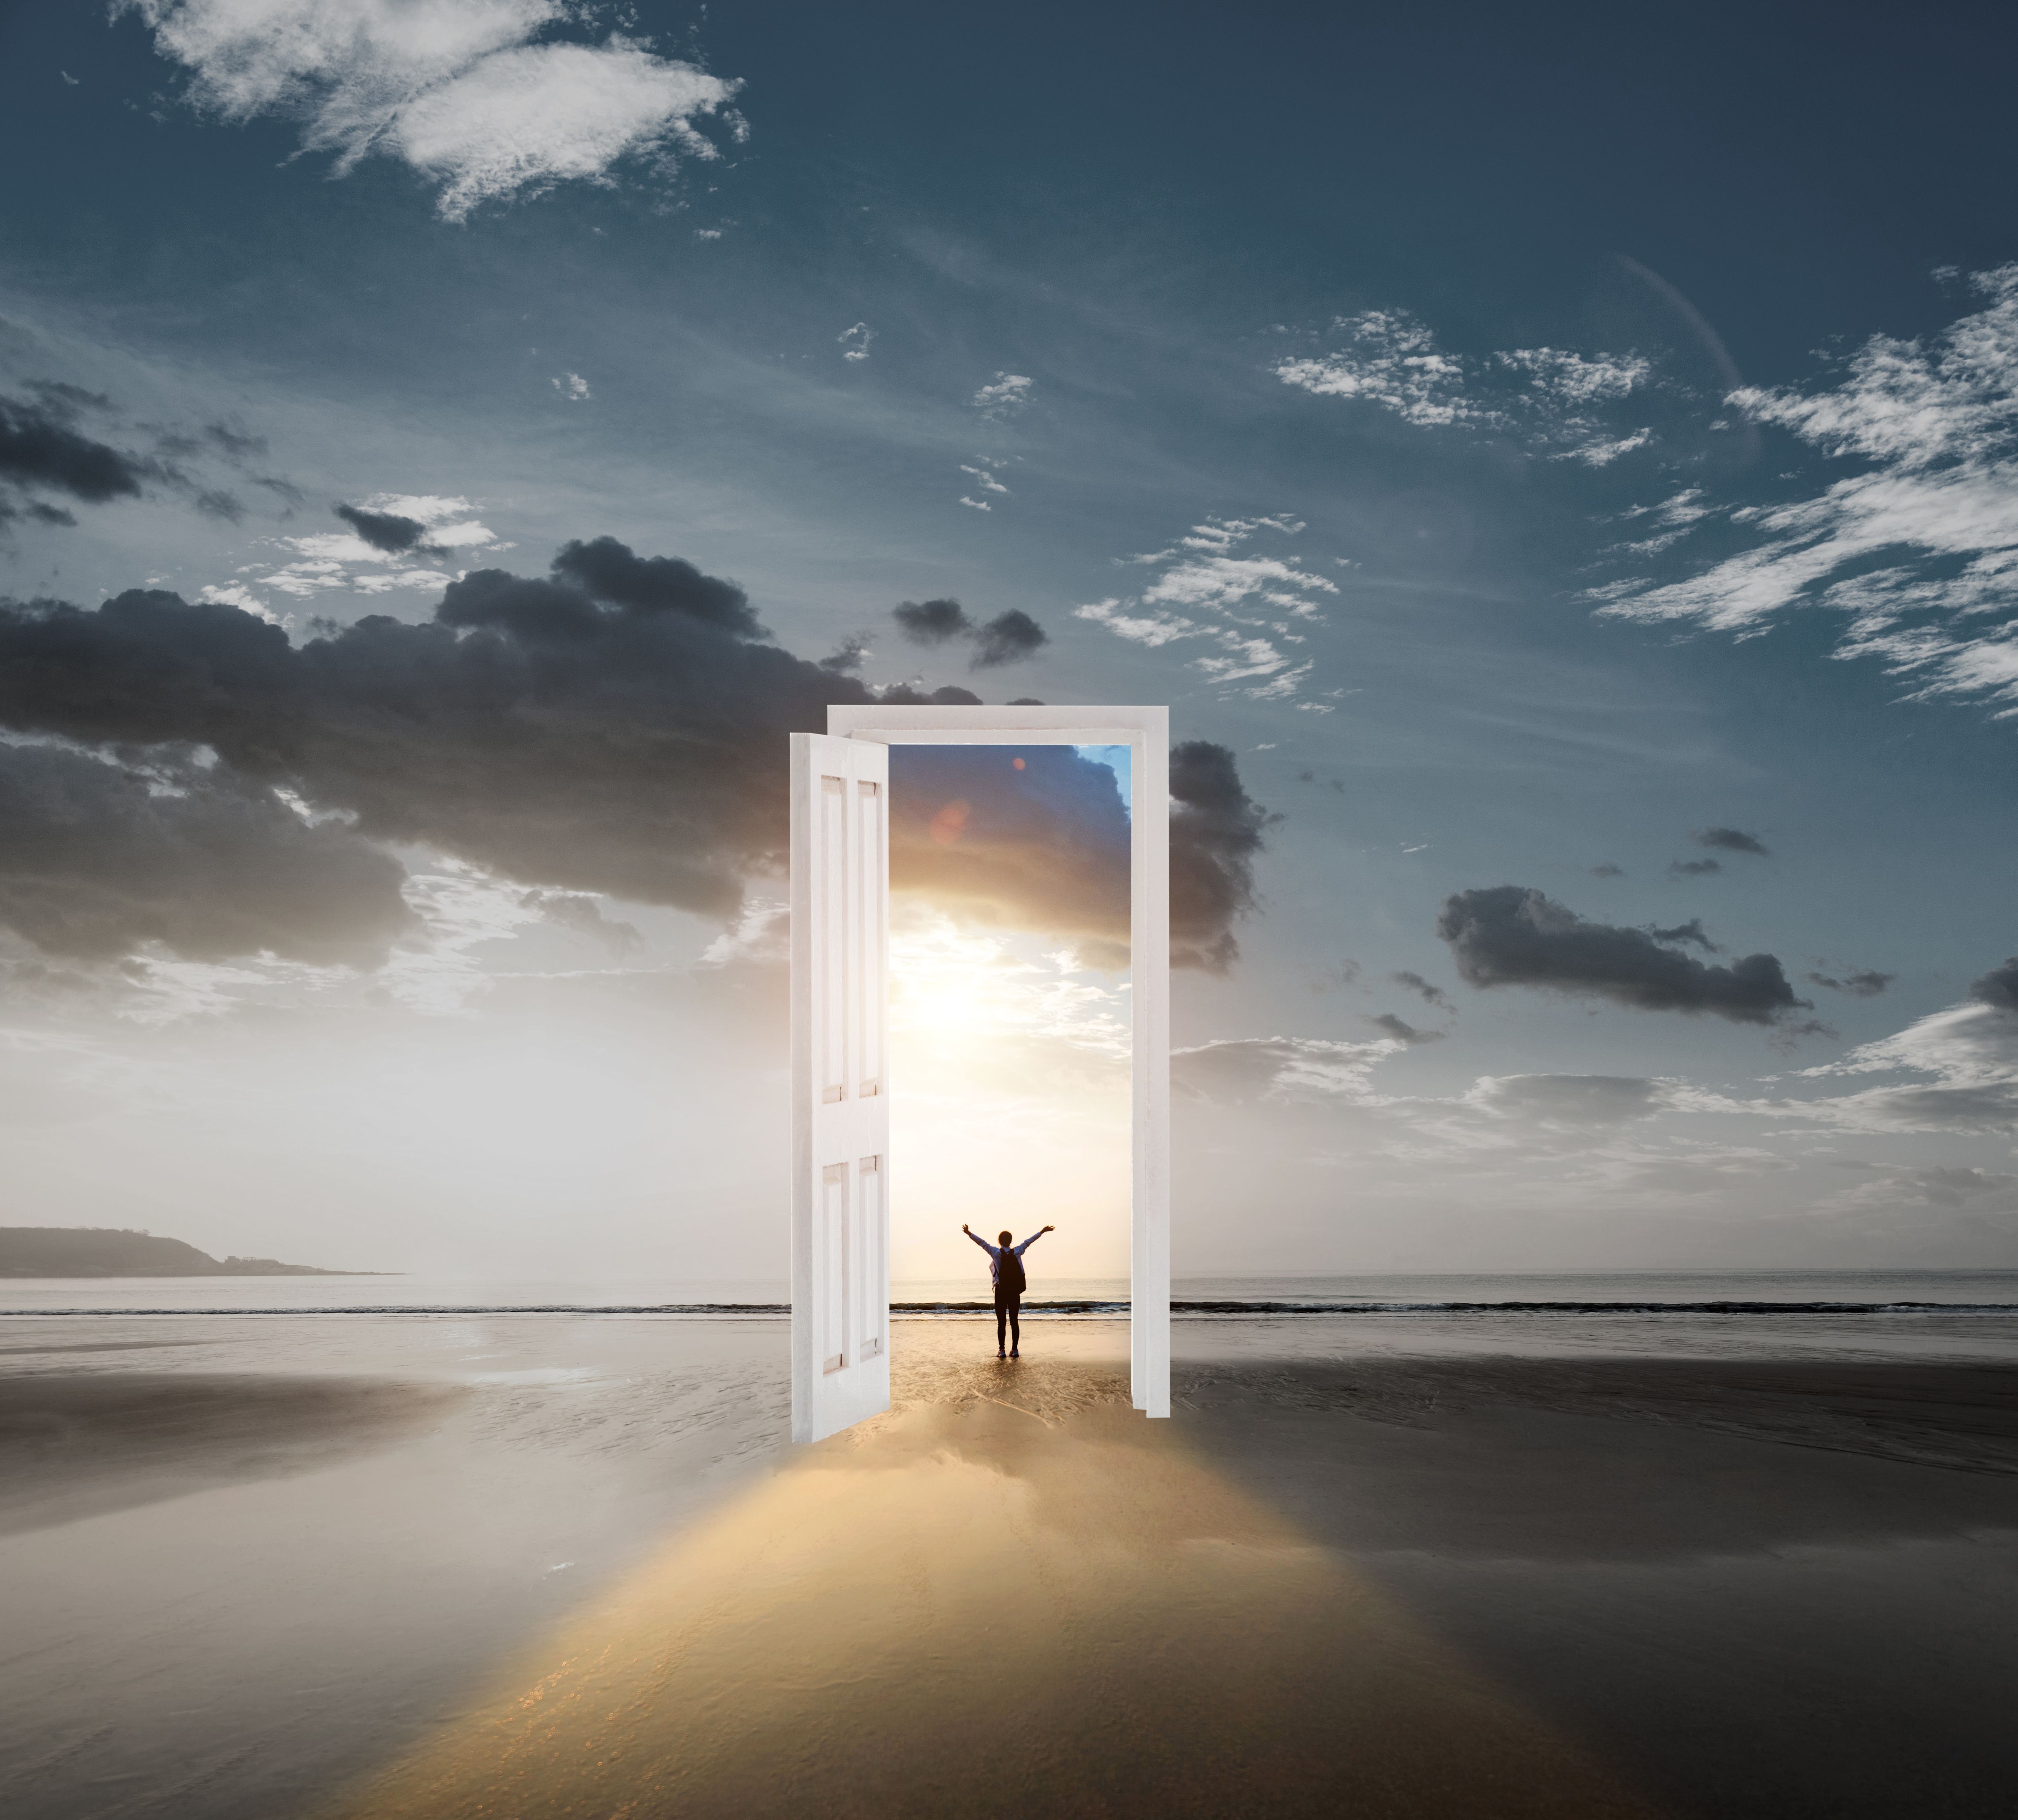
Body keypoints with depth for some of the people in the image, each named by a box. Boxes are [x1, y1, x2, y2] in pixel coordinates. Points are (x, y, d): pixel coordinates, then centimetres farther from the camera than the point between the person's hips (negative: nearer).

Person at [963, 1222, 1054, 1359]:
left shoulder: (995, 1252, -4)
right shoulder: (1017, 1252, 2)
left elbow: (982, 1242, -8)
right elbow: (1028, 1242, 11)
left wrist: (970, 1234, -5)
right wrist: (1042, 1232, 21)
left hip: (1001, 1291, -2)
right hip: (1015, 1291, 2)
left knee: (1002, 1322, 0)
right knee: (1014, 1321, 6)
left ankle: (1001, 1350, -5)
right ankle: (1015, 1349, 2)